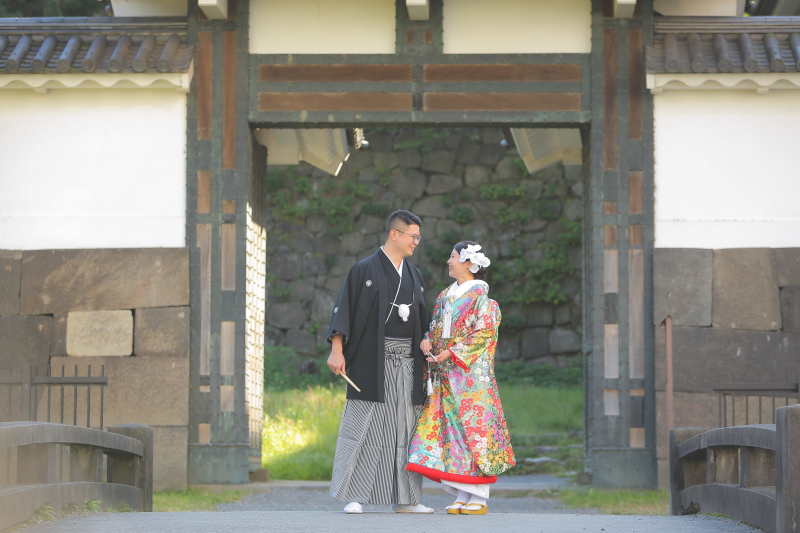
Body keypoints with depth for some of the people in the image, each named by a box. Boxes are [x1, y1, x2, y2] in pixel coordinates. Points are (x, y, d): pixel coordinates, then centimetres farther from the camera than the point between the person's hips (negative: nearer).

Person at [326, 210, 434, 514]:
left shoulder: (414, 275, 16)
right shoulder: (365, 269, -2)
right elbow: (344, 309, -6)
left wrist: (424, 360, 14)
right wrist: (336, 350, -16)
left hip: (406, 362, 6)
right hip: (373, 361, -6)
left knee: (405, 429, 5)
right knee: (364, 426, -7)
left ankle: (405, 499, 9)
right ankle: (354, 497, -5)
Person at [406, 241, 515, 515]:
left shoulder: (480, 297, -5)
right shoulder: (445, 296, 17)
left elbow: (482, 334, -11)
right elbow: (436, 326, 22)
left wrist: (449, 354, -16)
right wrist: (427, 340, -1)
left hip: (470, 374, -7)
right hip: (445, 376, 7)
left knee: (473, 430, -7)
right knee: (449, 429, 2)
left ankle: (479, 498, -3)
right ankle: (462, 496, 6)